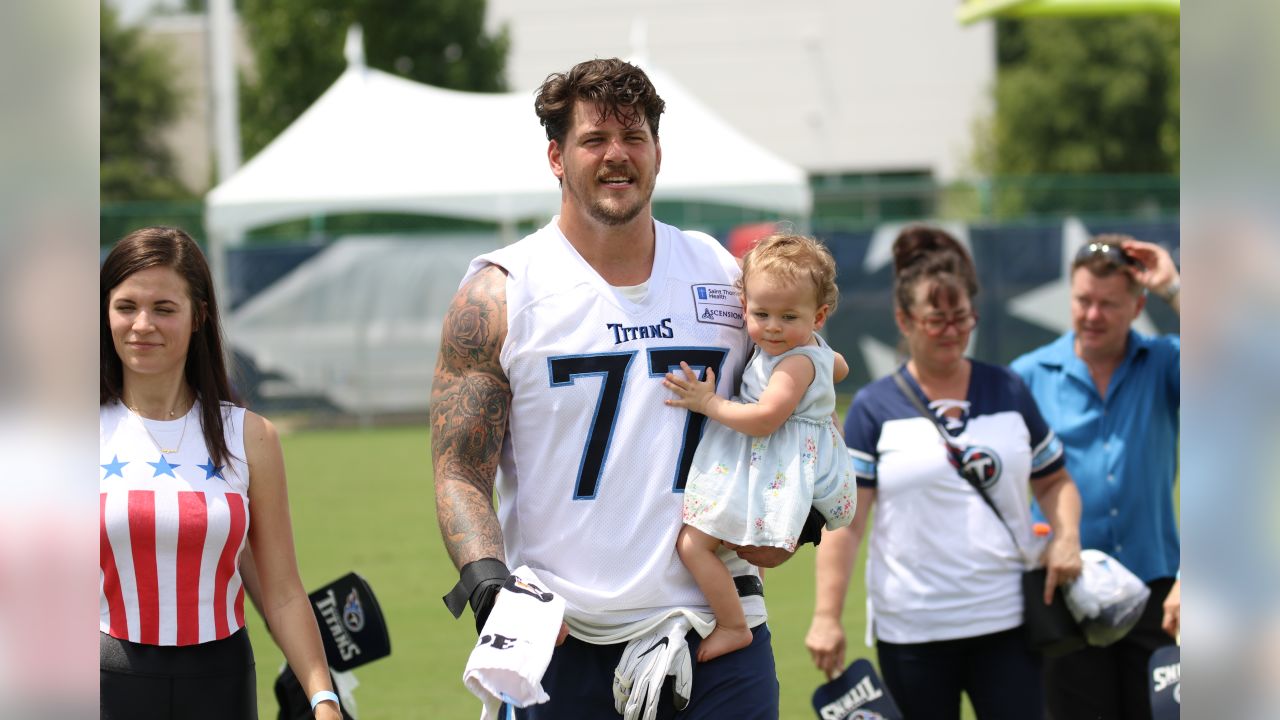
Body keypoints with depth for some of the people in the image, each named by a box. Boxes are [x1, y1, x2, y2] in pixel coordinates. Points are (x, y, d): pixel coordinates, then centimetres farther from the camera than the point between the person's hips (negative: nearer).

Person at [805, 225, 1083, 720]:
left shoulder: (1009, 392, 9)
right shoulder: (874, 409, 0)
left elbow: (1054, 481, 17)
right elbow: (844, 520, -3)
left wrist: (1065, 537, -3)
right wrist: (827, 616, -10)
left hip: (1006, 622, 2)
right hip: (912, 633, -2)